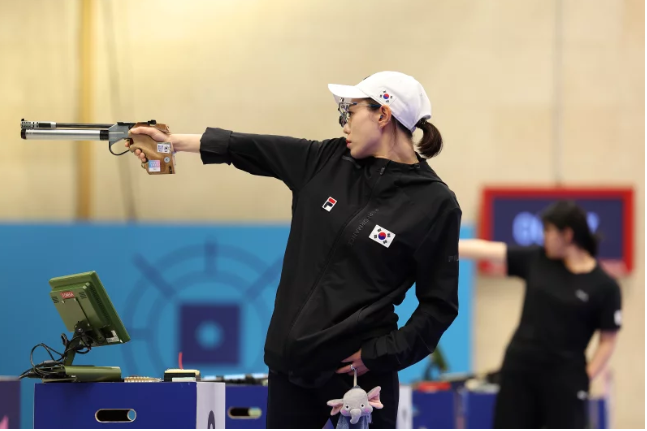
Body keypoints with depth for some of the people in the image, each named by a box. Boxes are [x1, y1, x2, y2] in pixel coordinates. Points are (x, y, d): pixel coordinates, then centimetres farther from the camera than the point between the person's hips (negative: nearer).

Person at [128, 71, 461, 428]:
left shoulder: (434, 204, -12)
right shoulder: (328, 161, 4)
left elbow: (439, 304, -11)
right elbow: (246, 148, 11)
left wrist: (380, 355, -17)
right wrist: (172, 141, 13)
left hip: (355, 373, -6)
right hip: (291, 359, 6)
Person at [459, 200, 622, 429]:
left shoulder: (604, 286, -8)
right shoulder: (535, 260, 2)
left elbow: (608, 341, -4)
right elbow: (484, 250, 2)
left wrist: (585, 379, -10)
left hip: (565, 378, -4)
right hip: (519, 370, 4)